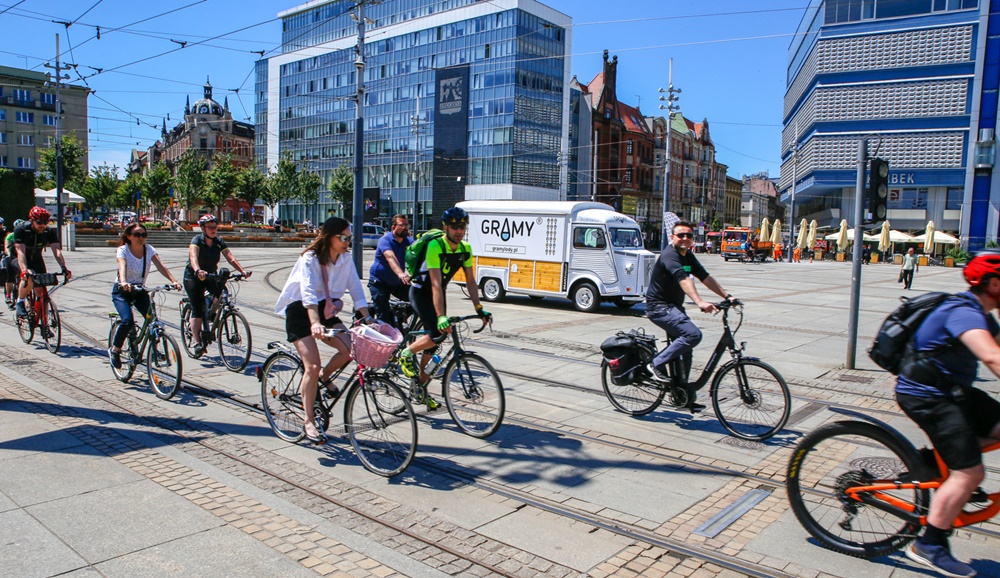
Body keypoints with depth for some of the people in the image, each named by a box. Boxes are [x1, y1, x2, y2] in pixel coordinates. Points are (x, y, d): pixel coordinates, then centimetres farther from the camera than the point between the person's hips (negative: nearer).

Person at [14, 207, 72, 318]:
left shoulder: (49, 232, -18)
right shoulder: (21, 230, -26)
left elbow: (57, 250, -28)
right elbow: (20, 252, -36)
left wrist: (63, 267, -44)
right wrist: (24, 270, -51)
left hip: (37, 260, 3)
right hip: (21, 262, -3)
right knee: (28, 278, -35)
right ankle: (20, 302, -10)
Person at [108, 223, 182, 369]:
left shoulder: (149, 250, -6)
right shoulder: (123, 250, -14)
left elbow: (161, 266, -20)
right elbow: (122, 267, -33)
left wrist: (173, 281, -37)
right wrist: (124, 282, -54)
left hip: (140, 291, 3)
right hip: (122, 291, -3)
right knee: (128, 321, -23)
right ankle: (114, 350, 1)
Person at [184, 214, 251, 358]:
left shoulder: (219, 242, -5)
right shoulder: (197, 240, -17)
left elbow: (231, 258, -17)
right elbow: (193, 257, -36)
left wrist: (243, 271, -34)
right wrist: (198, 271, -56)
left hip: (211, 276, 4)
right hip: (193, 277, -4)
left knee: (221, 289, -26)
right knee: (197, 309, -11)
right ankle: (197, 343, -11)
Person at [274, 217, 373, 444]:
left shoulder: (345, 259, -3)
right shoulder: (310, 259, -20)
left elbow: (356, 289, -4)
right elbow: (308, 293, -33)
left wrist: (367, 318, -14)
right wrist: (314, 323, -47)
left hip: (326, 311, 5)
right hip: (300, 312, -5)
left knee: (350, 348, -18)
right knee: (312, 366, -15)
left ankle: (325, 377, 13)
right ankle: (309, 421, 1)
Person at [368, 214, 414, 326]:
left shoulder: (408, 241, 0)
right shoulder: (385, 240, -19)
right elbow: (390, 257, -37)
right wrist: (400, 273, -55)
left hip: (397, 283, 6)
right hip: (379, 282, -6)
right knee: (384, 317, -10)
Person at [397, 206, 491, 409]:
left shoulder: (465, 249, -8)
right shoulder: (435, 246, -28)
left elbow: (470, 281, -4)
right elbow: (436, 284, -34)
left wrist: (479, 308, -14)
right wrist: (441, 316, -40)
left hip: (438, 294, 6)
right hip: (420, 292, -6)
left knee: (433, 342, 6)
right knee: (436, 334, -24)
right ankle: (406, 354, 3)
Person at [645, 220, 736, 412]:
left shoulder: (688, 256, 10)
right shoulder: (669, 255, -20)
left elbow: (705, 277, 8)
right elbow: (683, 279, -35)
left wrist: (727, 296, -1)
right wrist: (700, 302, -49)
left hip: (674, 307, 10)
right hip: (659, 307, -10)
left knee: (685, 350, 11)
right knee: (693, 334, -25)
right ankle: (657, 364, -14)